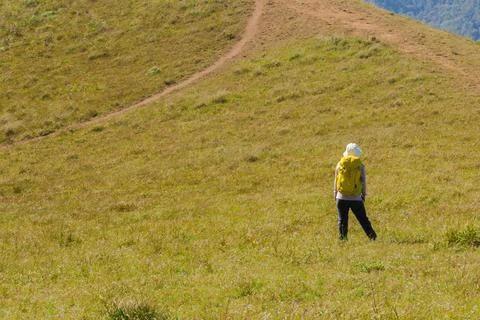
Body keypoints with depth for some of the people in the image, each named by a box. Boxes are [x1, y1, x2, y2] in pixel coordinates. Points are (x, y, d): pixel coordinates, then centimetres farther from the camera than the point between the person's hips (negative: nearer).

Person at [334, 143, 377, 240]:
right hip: (356, 198, -1)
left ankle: (343, 238, 4)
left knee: (342, 220, 8)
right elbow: (364, 182, 1)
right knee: (363, 220, 6)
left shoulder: (340, 164, 2)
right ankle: (373, 237, 3)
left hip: (341, 198, 1)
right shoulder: (360, 166, -3)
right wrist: (364, 195, 13)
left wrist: (335, 194, 16)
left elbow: (335, 181, 7)